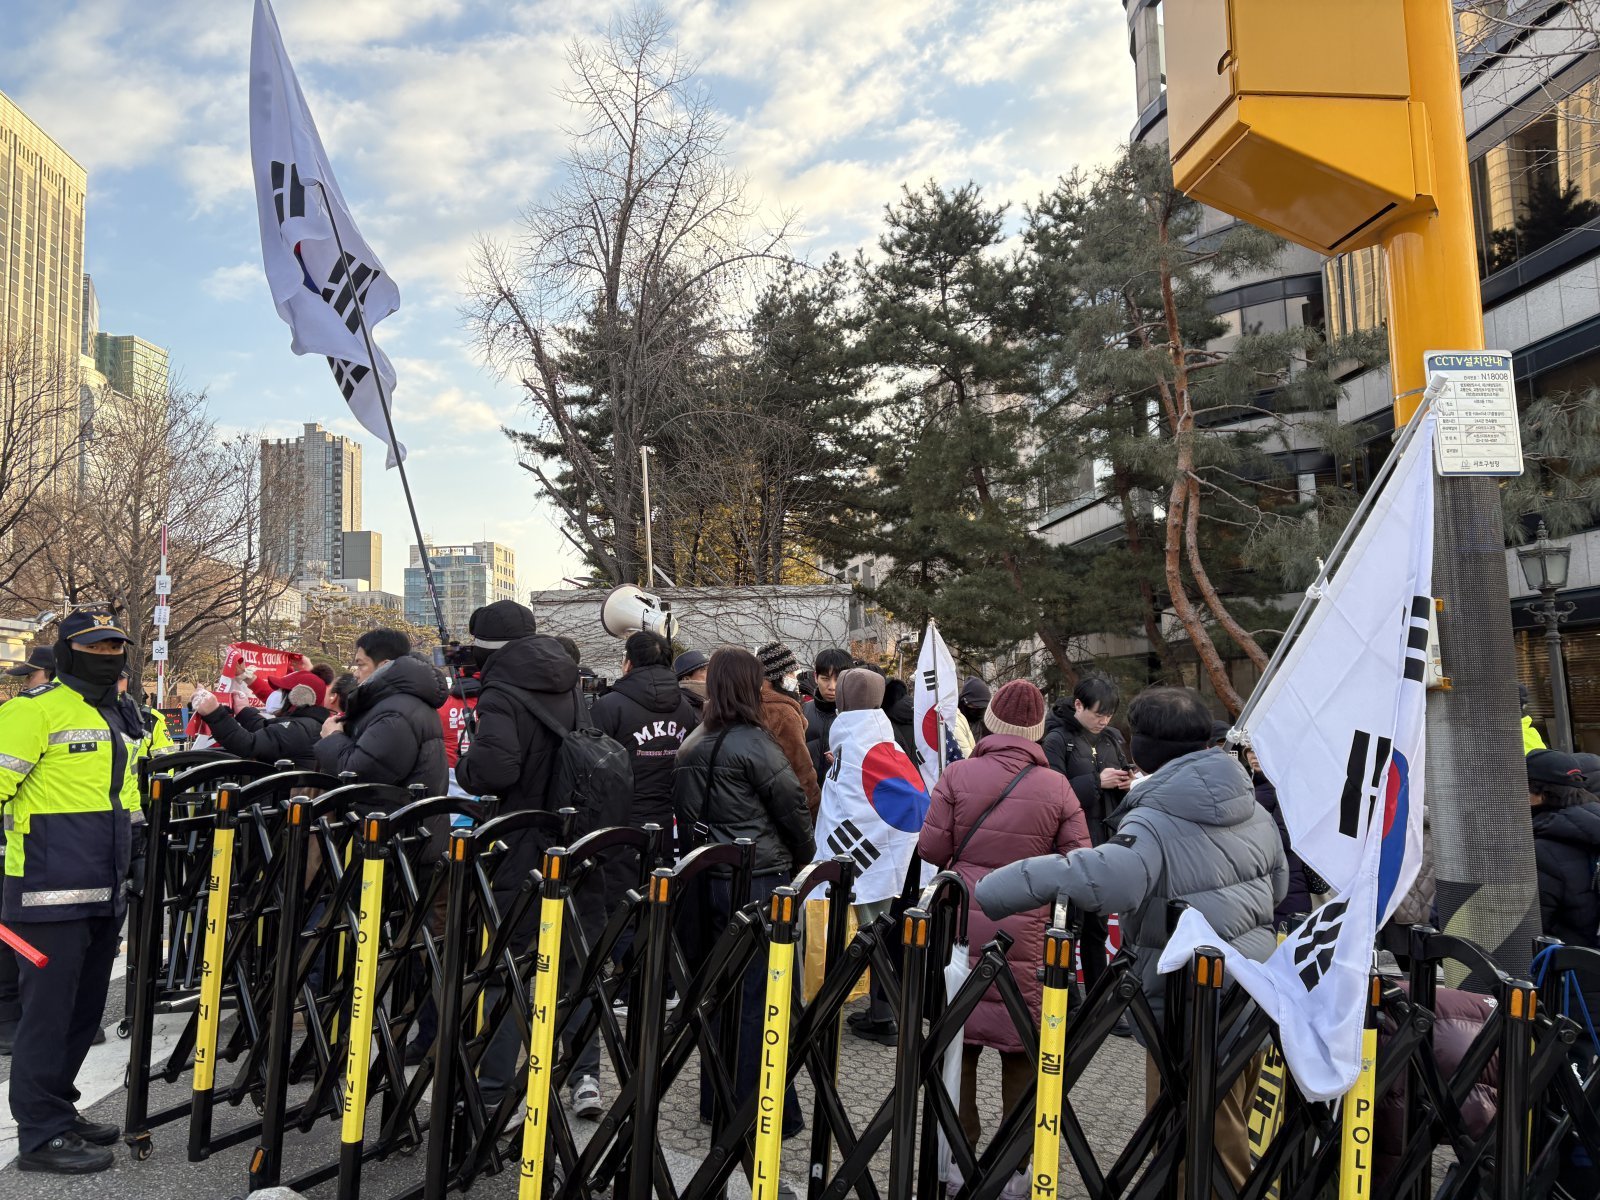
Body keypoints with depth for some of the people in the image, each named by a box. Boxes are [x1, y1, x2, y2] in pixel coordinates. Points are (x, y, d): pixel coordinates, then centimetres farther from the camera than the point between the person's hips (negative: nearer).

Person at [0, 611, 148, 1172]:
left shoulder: (126, 716, 17)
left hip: (105, 893, 8)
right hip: (52, 890, -8)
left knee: (85, 1006, 15)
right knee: (50, 1005, -3)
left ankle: (58, 1108, 29)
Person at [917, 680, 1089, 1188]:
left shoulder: (957, 774, -5)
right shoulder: (1056, 788, -4)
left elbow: (931, 848, -4)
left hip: (962, 921, 1)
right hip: (1025, 931, 0)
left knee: (958, 1035, 12)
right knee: (1022, 1042, 10)